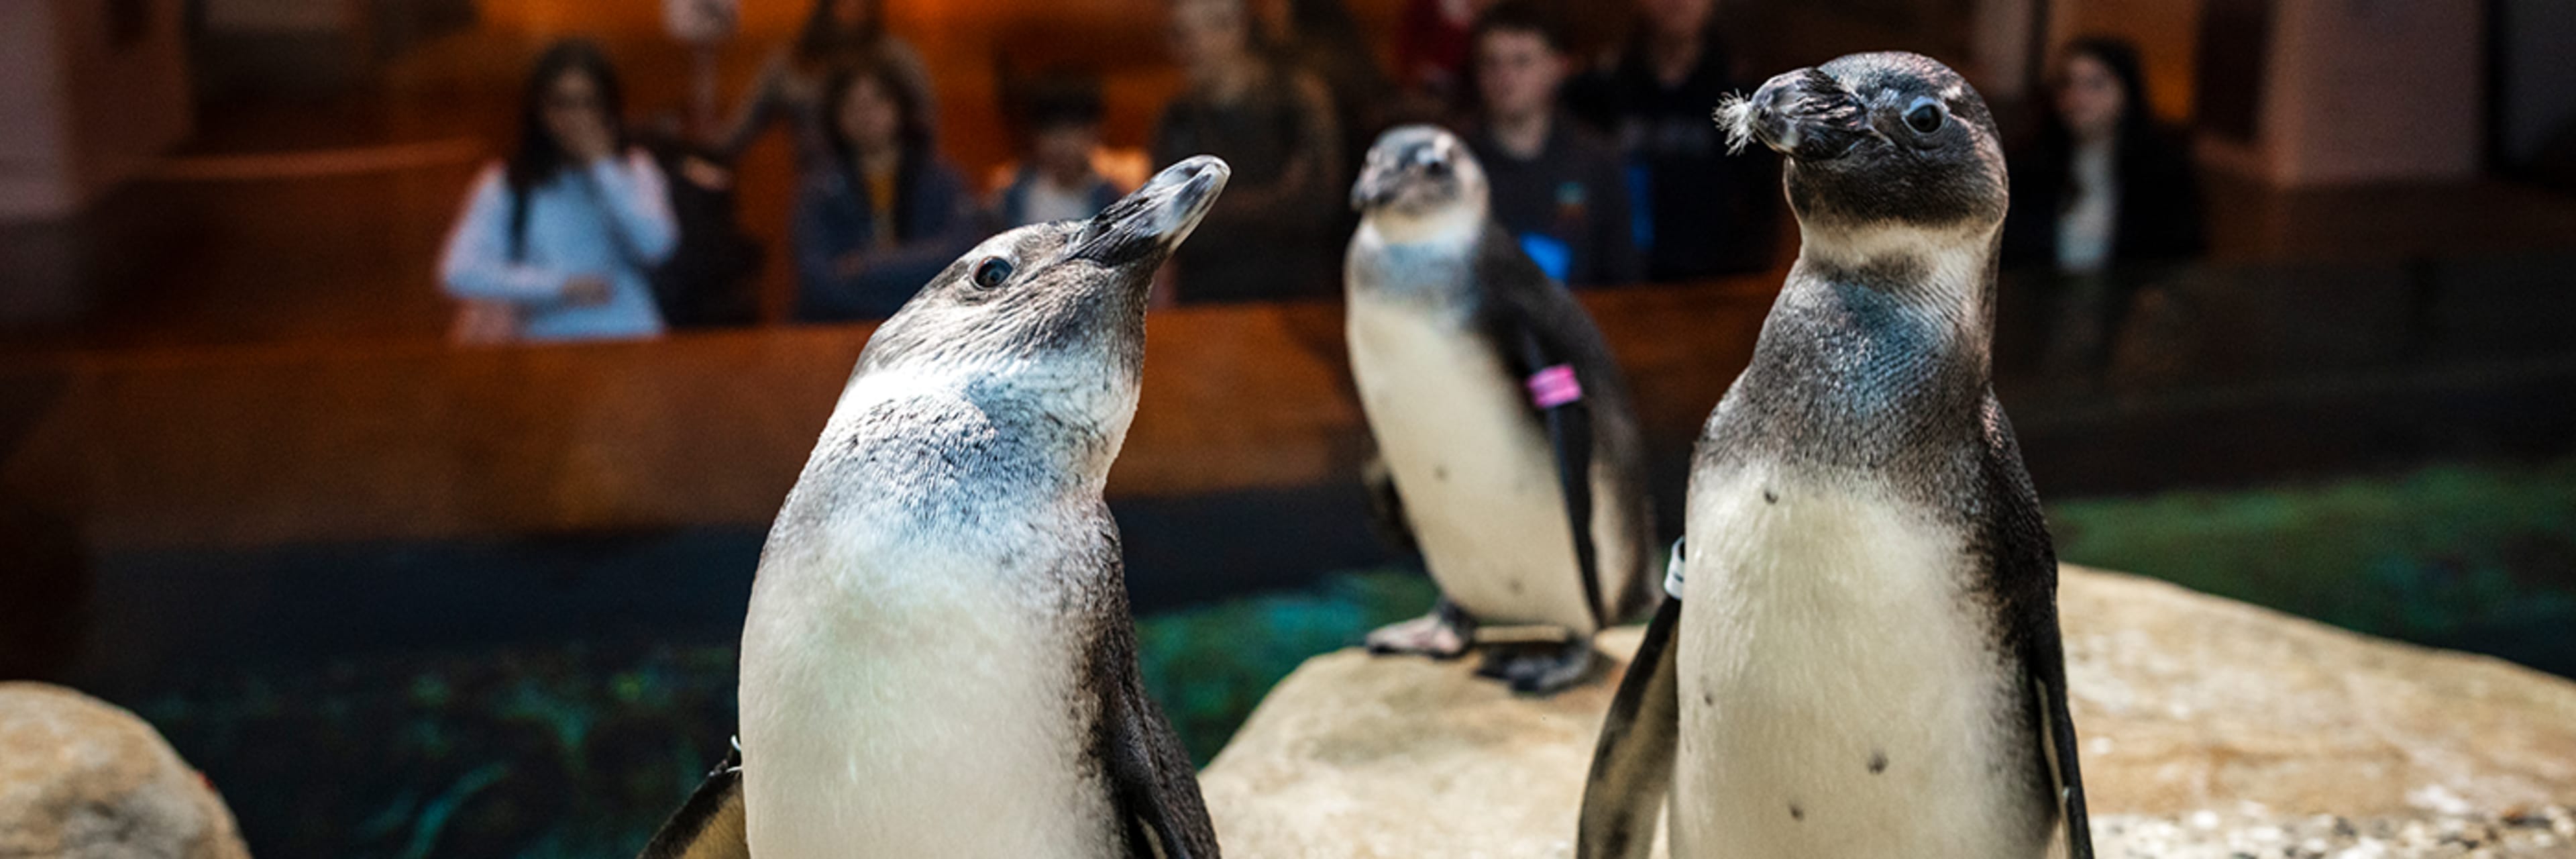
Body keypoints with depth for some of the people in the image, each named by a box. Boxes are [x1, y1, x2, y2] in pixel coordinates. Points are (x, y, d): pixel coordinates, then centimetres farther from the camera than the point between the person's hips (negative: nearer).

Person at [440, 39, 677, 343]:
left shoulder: (635, 170, 12)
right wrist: (560, 286, -10)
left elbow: (655, 247, -6)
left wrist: (602, 164, -2)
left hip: (628, 339, -1)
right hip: (542, 340, 2)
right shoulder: (504, 184, 7)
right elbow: (460, 273, -5)